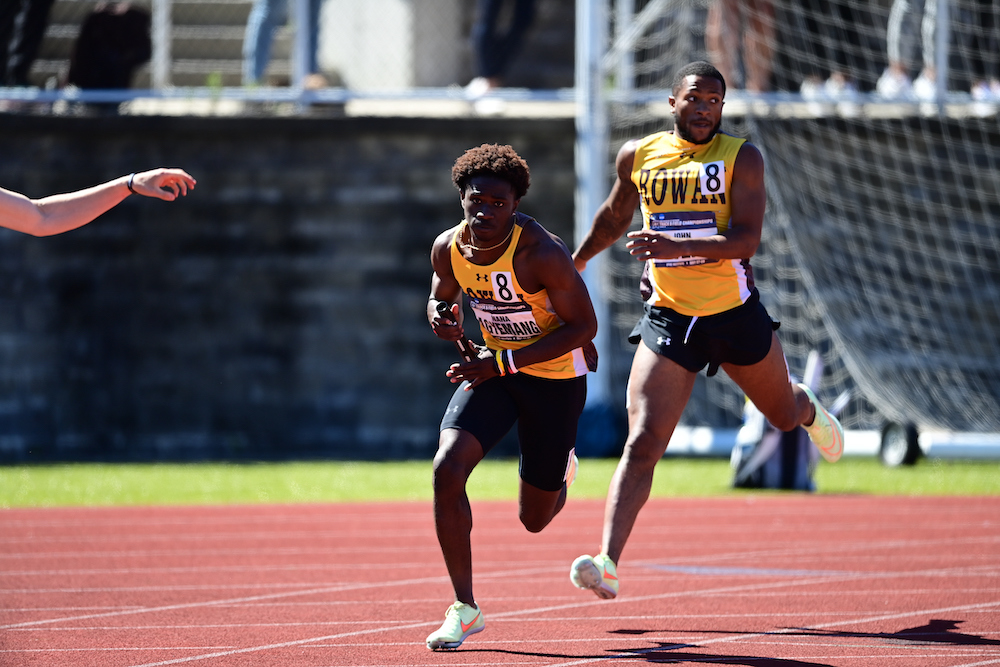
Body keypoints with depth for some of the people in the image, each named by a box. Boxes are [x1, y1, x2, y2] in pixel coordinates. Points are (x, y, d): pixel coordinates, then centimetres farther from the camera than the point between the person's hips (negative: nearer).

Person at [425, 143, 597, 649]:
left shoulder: (541, 254, -28)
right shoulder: (449, 248, -11)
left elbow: (583, 326, -22)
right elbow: (440, 298, 10)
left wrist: (505, 362, -28)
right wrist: (441, 319, -16)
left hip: (555, 377, -4)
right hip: (493, 369, 4)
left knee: (534, 518, 10)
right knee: (447, 469, -22)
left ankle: (561, 471, 50)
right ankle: (464, 608, -11)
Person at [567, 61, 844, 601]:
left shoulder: (742, 158, -8)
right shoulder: (638, 156, 1)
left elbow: (747, 238, -20)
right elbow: (615, 215, 22)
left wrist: (679, 247, -34)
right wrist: (574, 263, 32)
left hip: (735, 313, 0)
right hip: (668, 315, 0)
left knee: (784, 415, 23)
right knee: (642, 443, -15)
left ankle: (809, 411, 63)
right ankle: (608, 562, -23)